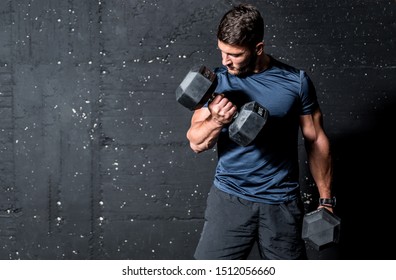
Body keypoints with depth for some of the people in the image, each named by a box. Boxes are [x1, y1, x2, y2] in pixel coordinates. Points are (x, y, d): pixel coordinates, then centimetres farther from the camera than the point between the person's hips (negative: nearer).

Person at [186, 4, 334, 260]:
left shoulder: (296, 81, -3)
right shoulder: (217, 81, 0)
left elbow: (316, 140, 4)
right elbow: (196, 143, -4)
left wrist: (326, 199, 5)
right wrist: (217, 121, -26)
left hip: (282, 203, 0)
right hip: (230, 198, 1)